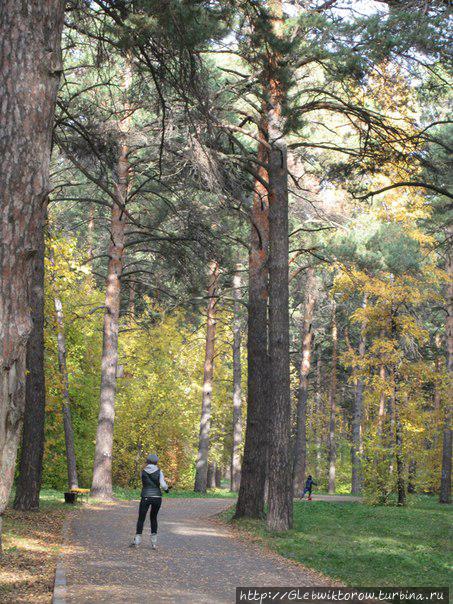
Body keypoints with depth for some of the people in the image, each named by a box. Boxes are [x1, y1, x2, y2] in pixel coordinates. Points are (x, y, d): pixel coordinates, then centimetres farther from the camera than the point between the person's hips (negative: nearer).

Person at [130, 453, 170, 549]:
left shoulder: (143, 471, 2)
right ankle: (154, 542, 12)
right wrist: (167, 488, 11)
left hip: (146, 497, -1)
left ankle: (137, 541, -2)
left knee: (141, 519, 7)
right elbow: (163, 485, -11)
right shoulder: (159, 472, -2)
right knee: (153, 518, 18)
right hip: (157, 497, 1)